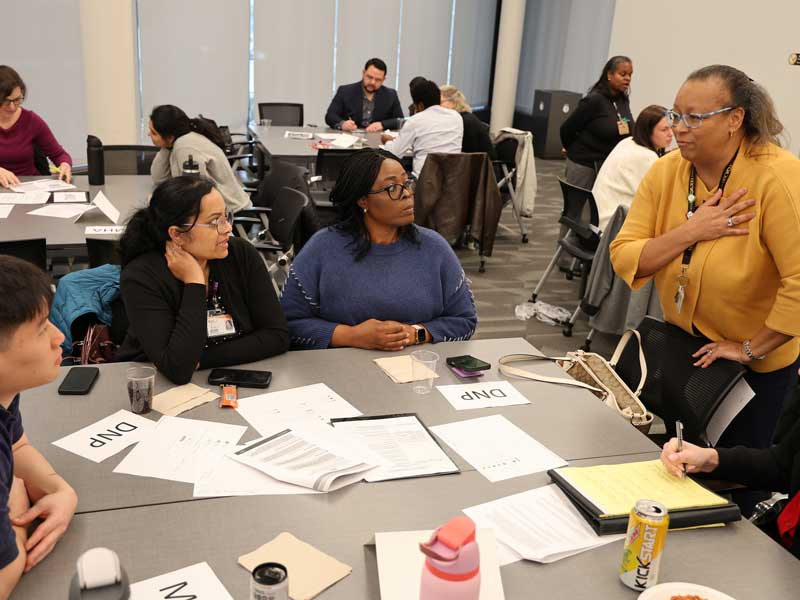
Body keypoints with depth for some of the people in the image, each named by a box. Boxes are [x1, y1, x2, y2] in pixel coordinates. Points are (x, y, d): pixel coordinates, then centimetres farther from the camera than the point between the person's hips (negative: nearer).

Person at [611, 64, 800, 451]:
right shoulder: (664, 172, -10)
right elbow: (623, 259, -13)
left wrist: (752, 348, -24)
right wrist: (691, 232, -26)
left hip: (760, 365, -4)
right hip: (682, 346, 5)